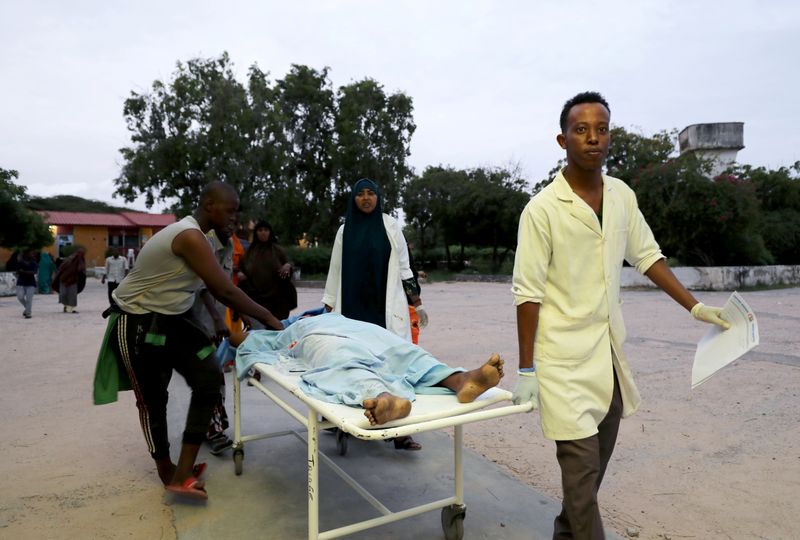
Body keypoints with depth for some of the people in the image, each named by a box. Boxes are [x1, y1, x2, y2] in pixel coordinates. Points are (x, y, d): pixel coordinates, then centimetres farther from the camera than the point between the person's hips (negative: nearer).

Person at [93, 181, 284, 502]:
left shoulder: (192, 234, 7)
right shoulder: (190, 237, -24)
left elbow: (214, 290, 12)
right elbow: (226, 291, -25)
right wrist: (266, 317, -14)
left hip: (167, 320, 9)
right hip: (137, 324, -9)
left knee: (208, 377, -3)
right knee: (152, 399, 6)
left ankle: (182, 473, 3)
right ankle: (167, 472, 23)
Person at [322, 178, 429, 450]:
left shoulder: (390, 225, 7)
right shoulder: (345, 230, 10)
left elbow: (404, 266, 9)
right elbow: (336, 271, 13)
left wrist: (418, 304, 7)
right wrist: (328, 309, 11)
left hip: (387, 305, -1)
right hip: (354, 306, 2)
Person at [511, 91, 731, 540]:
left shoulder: (623, 196, 4)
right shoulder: (543, 209, -13)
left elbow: (648, 257, 16)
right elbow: (528, 294, -12)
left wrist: (695, 307, 12)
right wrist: (526, 369, -11)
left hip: (610, 352, 6)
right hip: (565, 357, -6)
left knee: (596, 463, 17)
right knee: (581, 466, -2)